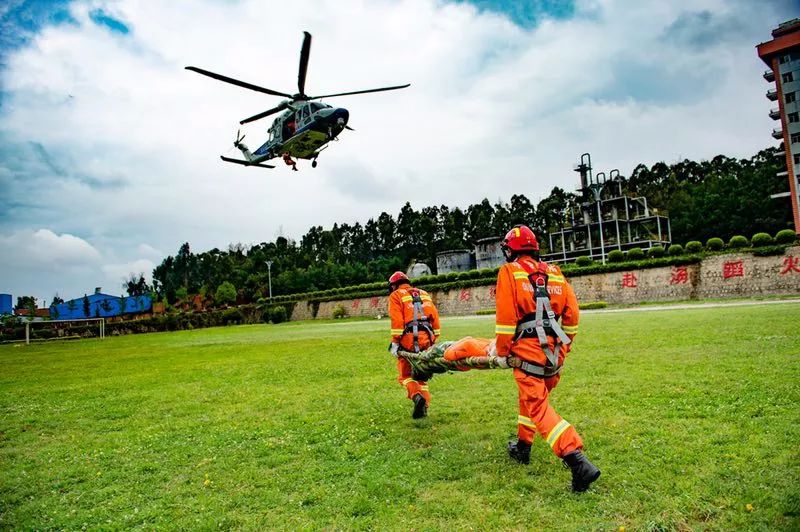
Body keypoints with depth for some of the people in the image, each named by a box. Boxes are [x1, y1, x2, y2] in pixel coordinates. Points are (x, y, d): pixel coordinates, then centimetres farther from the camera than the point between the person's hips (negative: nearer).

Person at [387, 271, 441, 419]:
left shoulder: (396, 295, 8)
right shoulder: (424, 294, 23)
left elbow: (397, 320, -6)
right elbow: (435, 316, 13)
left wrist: (395, 342, -6)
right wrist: (434, 340, 15)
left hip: (408, 338, -4)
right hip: (426, 338, 4)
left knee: (405, 375, 7)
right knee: (421, 374, 18)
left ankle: (417, 396, -17)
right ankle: (424, 404, 9)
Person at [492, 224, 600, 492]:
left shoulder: (509, 271, -2)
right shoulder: (554, 273, 13)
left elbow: (506, 315, -10)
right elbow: (571, 314, 11)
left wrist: (502, 351, -1)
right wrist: (564, 345, 23)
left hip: (528, 350, -6)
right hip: (555, 350, 7)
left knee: (538, 407, -5)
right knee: (532, 396, 23)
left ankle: (577, 460, -17)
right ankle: (522, 447, 36)